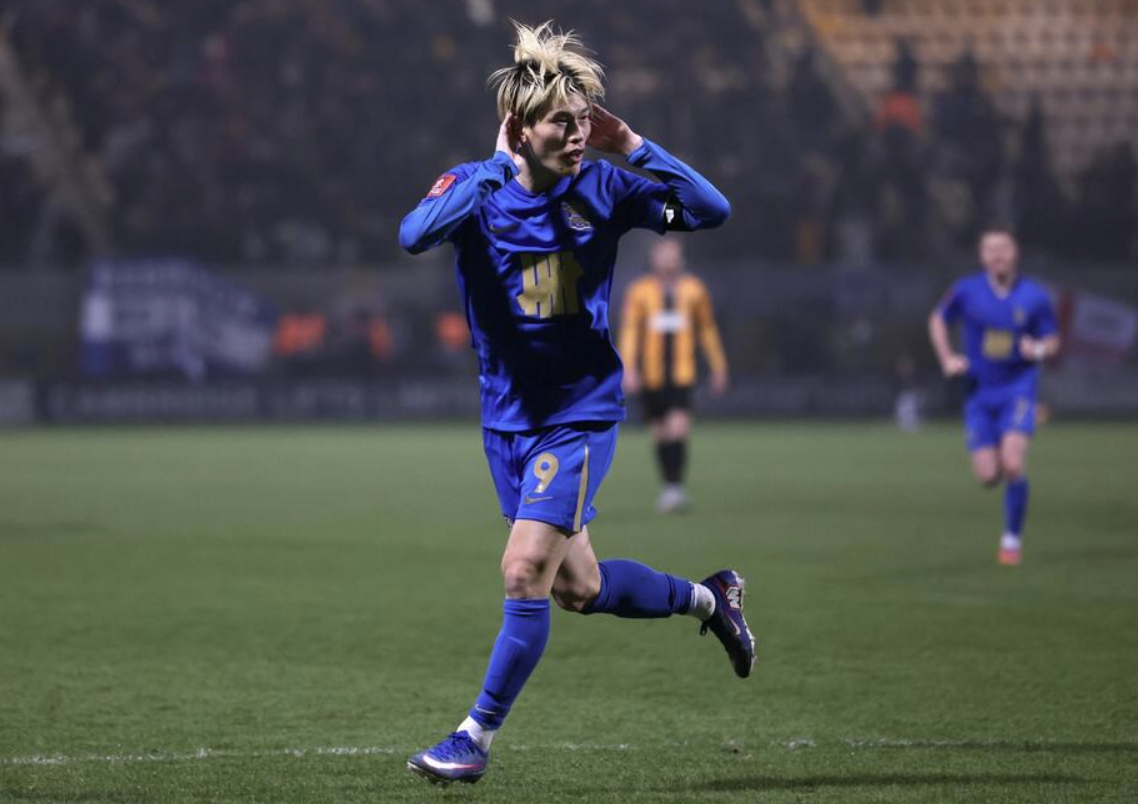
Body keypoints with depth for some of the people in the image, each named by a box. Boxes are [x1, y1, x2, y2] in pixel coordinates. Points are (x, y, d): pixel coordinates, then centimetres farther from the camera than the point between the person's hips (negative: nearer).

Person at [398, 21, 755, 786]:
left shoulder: (601, 188, -6)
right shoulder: (478, 187, -7)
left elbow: (711, 210, -13)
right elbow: (416, 234, -29)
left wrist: (632, 145, -19)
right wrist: (499, 165, -31)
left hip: (581, 414, -3)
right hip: (508, 419, 3)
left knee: (527, 571, -15)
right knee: (578, 588, 12)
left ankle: (475, 738, -3)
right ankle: (708, 598, 39)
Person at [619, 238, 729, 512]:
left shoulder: (693, 290, 6)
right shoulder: (639, 291, 2)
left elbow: (707, 330, 16)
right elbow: (629, 331, -2)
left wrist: (718, 368, 18)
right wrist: (629, 369, -12)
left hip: (682, 374, -1)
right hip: (650, 375, 1)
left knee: (678, 429, -17)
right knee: (660, 433, 7)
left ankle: (675, 487, -19)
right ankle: (668, 486, 20)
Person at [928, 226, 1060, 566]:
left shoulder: (1034, 296, -6)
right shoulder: (967, 291, -4)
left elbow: (1053, 341, 5)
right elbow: (938, 320, 13)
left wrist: (1039, 349, -18)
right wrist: (947, 359, 0)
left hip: (1018, 388, -1)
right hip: (980, 393, 2)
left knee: (1012, 464, -20)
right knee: (988, 476, -4)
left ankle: (1012, 538, -2)